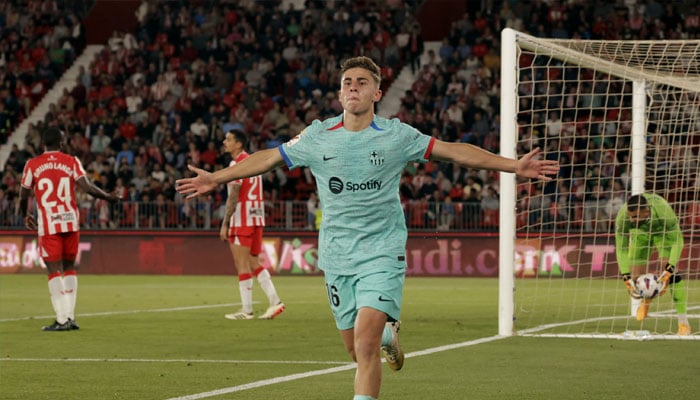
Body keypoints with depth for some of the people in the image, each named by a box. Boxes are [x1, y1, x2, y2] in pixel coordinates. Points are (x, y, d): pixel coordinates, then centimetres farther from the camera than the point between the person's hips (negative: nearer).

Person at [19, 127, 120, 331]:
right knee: (69, 268, 14)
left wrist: (25, 216, 25)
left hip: (48, 224, -2)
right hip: (70, 221, 2)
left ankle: (62, 319, -7)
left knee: (54, 270, -1)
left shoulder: (32, 165, 2)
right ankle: (70, 316, 10)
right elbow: (88, 188, -6)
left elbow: (23, 195, 6)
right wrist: (108, 197, 10)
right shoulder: (72, 162, 3)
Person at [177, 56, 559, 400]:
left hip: (382, 254, -3)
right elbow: (269, 158, 12)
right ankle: (387, 333, 45)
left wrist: (514, 165, -2)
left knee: (365, 341, -19)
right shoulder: (318, 136, 2)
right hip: (337, 257, 3)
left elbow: (454, 151, 1)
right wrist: (215, 178, 14)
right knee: (356, 349, 9)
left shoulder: (396, 136, -3)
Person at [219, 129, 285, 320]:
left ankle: (246, 310, -3)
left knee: (242, 265, -4)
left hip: (242, 219, -9)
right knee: (253, 263, 13)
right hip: (256, 217, 9)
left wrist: (225, 223, -17)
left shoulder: (237, 163, -12)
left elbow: (233, 197, -17)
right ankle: (274, 301, 6)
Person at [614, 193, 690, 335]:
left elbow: (677, 242, -32)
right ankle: (644, 301, 32)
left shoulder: (664, 211, -43)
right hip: (640, 232, 2)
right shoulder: (622, 217, -37)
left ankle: (683, 321, -15)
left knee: (672, 272, -21)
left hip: (663, 231, -2)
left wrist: (669, 270, -41)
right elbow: (621, 249, -28)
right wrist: (626, 277, -34)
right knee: (636, 276, -7)